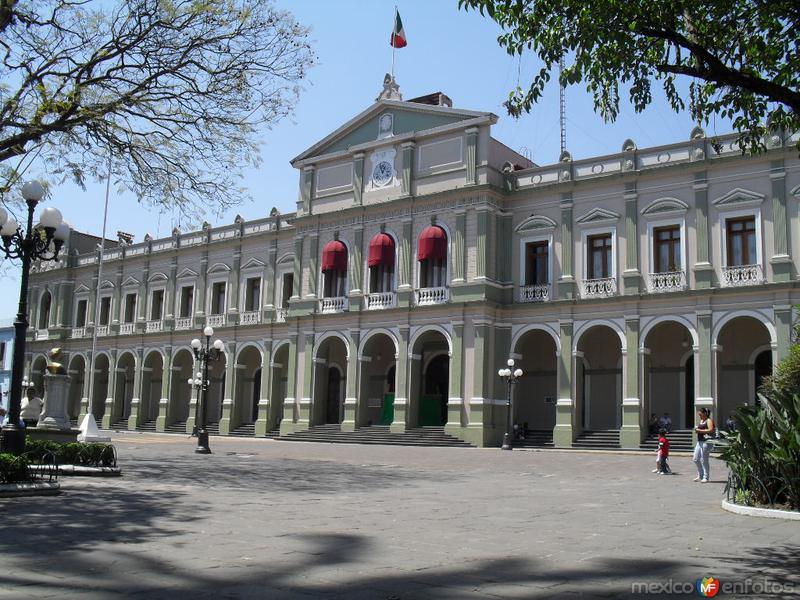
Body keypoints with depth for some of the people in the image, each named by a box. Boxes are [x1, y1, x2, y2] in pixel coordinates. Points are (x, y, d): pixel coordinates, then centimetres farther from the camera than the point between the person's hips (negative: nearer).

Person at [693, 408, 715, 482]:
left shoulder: (709, 420, -5)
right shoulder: (701, 421, 22)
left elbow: (711, 430, -19)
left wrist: (700, 430, -16)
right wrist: (697, 429, 8)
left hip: (706, 441, -9)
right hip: (700, 441, 9)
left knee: (704, 460, -7)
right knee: (695, 459, 8)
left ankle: (706, 477, 0)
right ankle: (700, 475, 20)